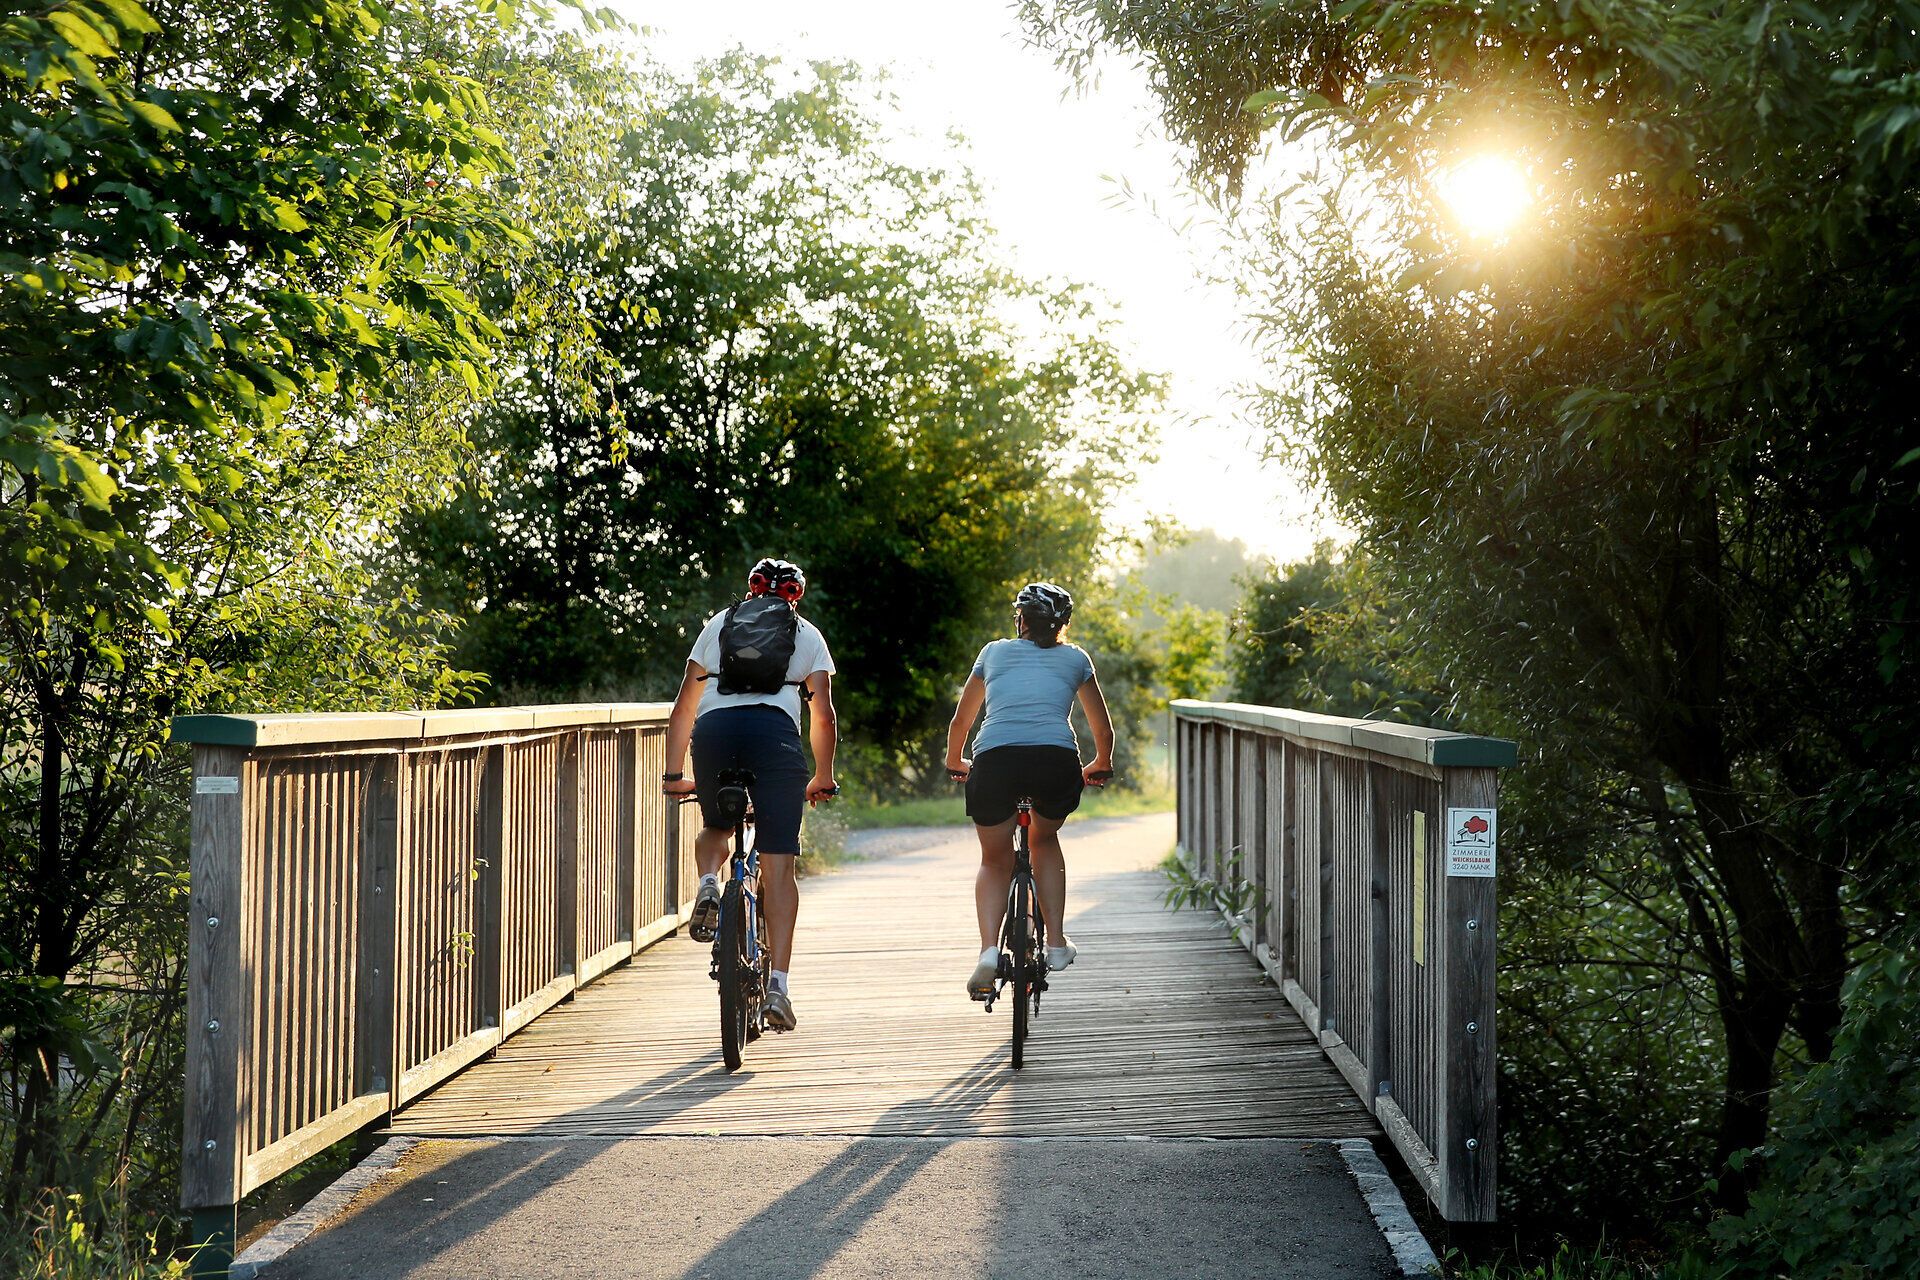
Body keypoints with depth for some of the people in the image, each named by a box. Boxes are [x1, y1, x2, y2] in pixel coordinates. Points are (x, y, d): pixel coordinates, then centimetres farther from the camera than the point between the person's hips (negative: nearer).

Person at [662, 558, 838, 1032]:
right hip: (775, 729, -1)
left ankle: (707, 884, -3)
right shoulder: (807, 634, 25)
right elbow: (824, 715, 16)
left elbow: (683, 708, 25)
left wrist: (674, 773, 30)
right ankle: (778, 982, -8)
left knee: (715, 826, 29)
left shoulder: (718, 624, 28)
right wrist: (823, 779, 26)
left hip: (712, 728, 2)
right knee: (778, 866, 0)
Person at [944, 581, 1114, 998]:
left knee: (995, 860, 19)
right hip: (1057, 760, 0)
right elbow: (1104, 729, 30)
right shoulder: (1075, 658, 24)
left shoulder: (994, 652, 25)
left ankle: (988, 949, -4)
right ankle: (1056, 944, 22)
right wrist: (1100, 766, 49)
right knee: (1045, 840, 30)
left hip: (994, 760, 0)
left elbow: (960, 721, 33)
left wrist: (955, 762, 51)